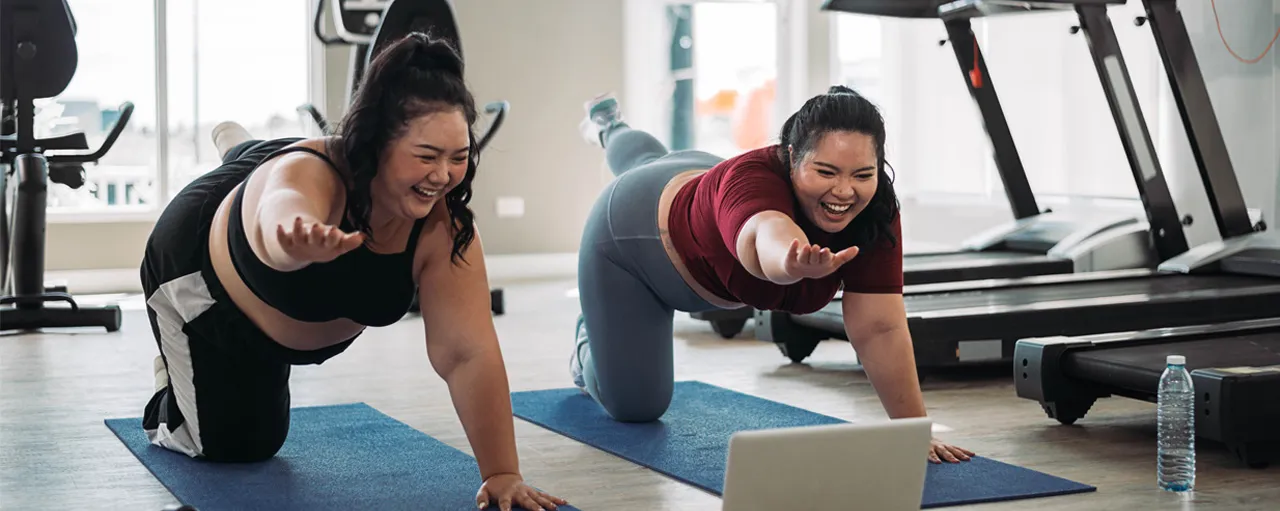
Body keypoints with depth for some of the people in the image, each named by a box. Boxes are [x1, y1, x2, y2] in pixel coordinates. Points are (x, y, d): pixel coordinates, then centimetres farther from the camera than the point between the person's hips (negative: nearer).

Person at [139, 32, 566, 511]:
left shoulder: (443, 222, -34)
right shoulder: (308, 177, -47)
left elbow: (469, 353, -35)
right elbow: (286, 213, -72)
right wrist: (303, 241, -96)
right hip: (197, 266, -4)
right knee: (232, 445, 2)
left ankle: (237, 146, 61)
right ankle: (170, 394, 35)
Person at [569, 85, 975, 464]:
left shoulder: (875, 212, -32)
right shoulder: (754, 180, -47)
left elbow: (881, 330, -30)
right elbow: (766, 235, -71)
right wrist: (794, 261, -94)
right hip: (630, 227, -5)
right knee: (633, 406, 3)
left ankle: (608, 126, 69)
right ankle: (591, 340, 34)